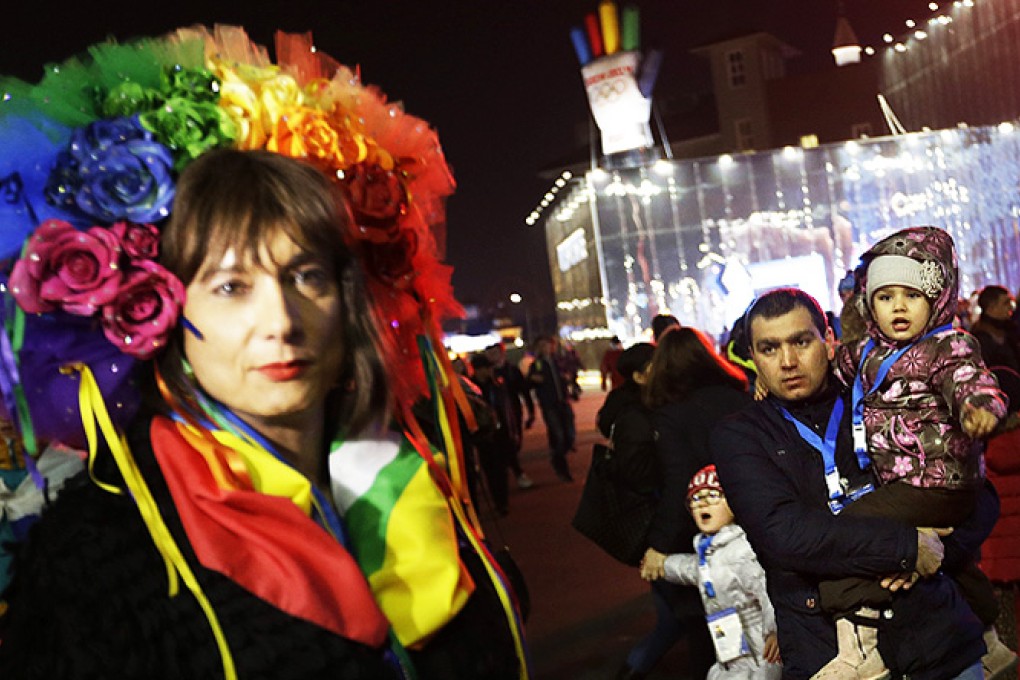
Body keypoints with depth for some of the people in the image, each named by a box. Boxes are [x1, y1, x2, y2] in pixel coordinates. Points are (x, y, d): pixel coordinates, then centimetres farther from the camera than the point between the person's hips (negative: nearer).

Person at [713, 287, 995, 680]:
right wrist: (908, 547, -16)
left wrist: (933, 555, -12)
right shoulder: (738, 437, -1)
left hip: (936, 638, 2)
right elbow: (783, 534, -17)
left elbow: (981, 497, 6)